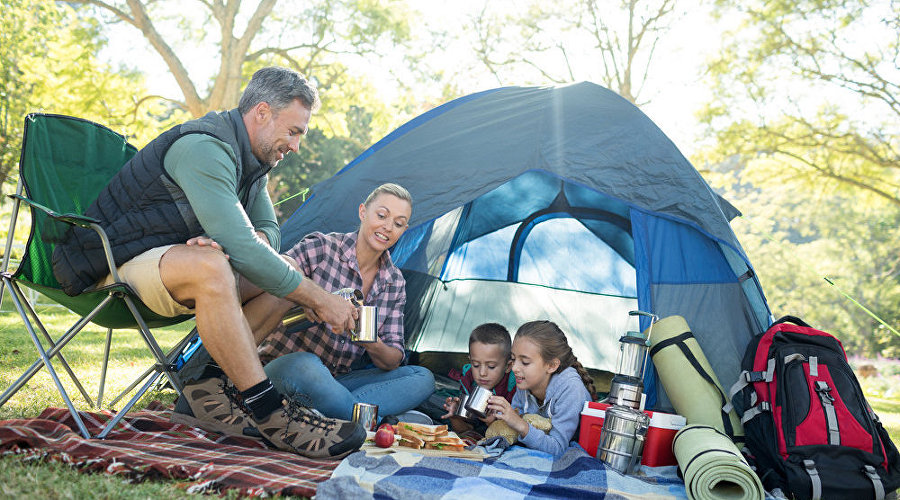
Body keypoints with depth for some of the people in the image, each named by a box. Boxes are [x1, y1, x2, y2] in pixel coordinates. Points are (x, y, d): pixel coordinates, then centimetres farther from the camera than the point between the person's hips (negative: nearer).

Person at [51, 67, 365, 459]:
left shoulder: (250, 160, 7)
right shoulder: (203, 148, -25)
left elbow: (268, 231, 7)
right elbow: (241, 246, -33)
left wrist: (226, 241, -18)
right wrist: (319, 300, -27)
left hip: (163, 259, 9)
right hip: (114, 266, -9)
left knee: (286, 272, -6)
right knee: (209, 267, -40)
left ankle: (213, 390, -10)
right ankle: (269, 414, -33)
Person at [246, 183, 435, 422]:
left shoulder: (395, 283, 4)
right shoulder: (318, 248, -12)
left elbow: (394, 360, 2)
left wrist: (374, 345, -19)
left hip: (337, 382, 6)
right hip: (284, 369, -6)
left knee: (423, 379, -13)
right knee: (304, 366, -40)